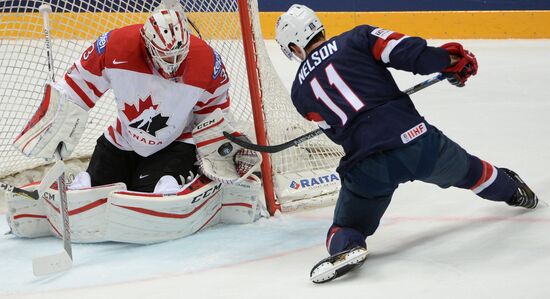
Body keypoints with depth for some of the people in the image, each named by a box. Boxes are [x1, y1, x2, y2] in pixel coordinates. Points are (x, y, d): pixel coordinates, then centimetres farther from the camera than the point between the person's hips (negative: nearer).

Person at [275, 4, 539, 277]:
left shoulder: (300, 92, 13)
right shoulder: (356, 38, 6)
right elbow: (405, 50, -6)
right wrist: (451, 59, 5)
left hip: (366, 167, -1)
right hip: (416, 138, 1)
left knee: (347, 227, 19)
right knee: (467, 169, 33)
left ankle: (346, 247, -15)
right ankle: (512, 191, 57)